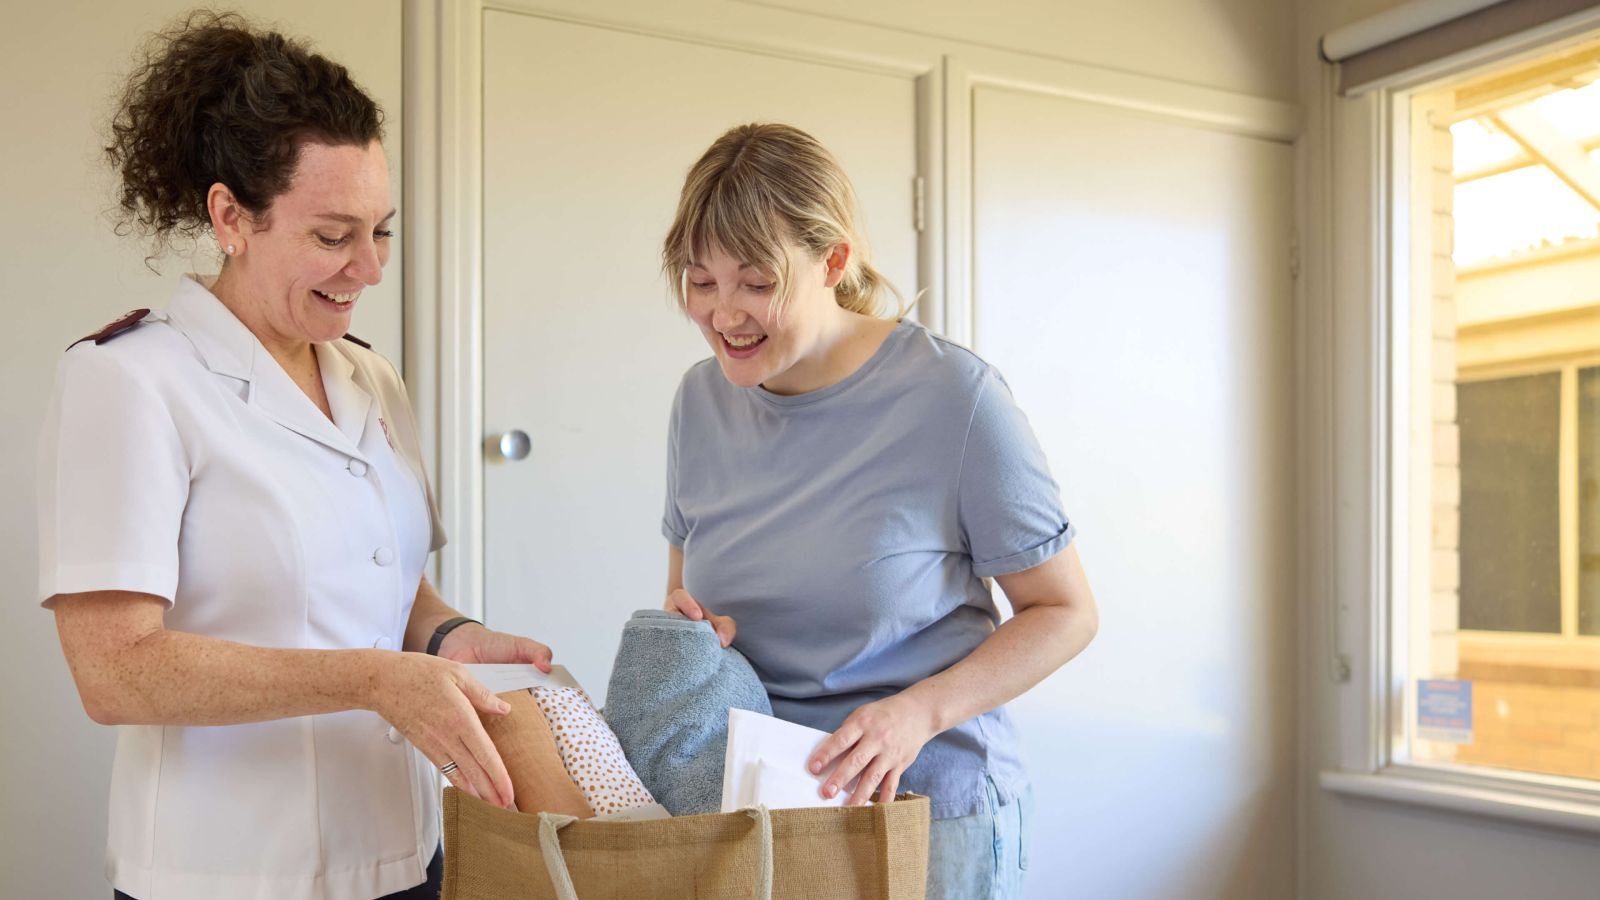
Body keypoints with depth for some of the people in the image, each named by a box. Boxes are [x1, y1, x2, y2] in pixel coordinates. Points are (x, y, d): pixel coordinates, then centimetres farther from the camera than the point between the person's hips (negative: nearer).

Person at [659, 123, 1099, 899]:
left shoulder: (953, 396, -15)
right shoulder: (702, 400, 1)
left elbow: (1066, 613, -8)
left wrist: (920, 711, -21)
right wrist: (686, 627, -10)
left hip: (926, 809, -4)